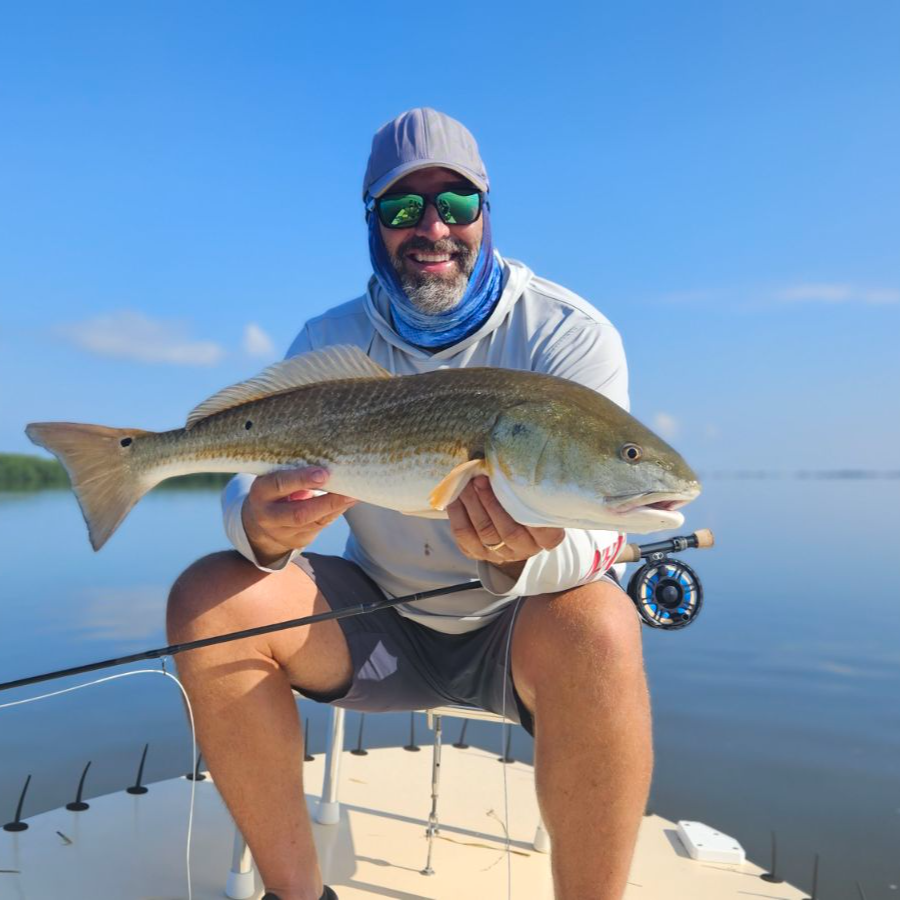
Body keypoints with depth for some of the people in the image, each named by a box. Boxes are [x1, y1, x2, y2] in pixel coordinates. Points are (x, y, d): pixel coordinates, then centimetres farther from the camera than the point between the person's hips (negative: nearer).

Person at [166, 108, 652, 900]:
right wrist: (264, 528, -34)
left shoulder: (568, 335, -13)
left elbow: (599, 536, -20)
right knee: (209, 596, -17)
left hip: (513, 628, -3)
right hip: (383, 625, 4)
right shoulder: (330, 344, -2)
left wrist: (524, 555, -44)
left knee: (596, 627, -36)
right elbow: (254, 482, -9)